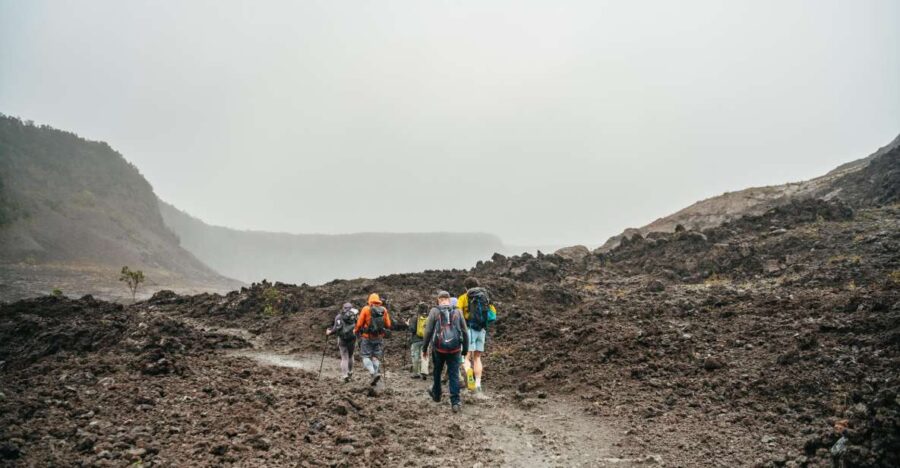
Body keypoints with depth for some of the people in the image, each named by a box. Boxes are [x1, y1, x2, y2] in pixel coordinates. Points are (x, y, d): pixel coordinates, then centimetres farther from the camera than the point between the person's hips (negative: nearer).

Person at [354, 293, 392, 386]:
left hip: (367, 337, -3)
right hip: (379, 338, 3)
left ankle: (374, 372, -18)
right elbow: (388, 325, 2)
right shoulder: (384, 310, 1)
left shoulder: (366, 309, -8)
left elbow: (359, 323, -7)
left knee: (366, 356, 3)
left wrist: (356, 331, 13)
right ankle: (377, 373, 4)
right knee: (376, 357, 12)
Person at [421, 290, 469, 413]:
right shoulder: (457, 312, 6)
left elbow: (428, 331, -4)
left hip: (438, 348, -1)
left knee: (437, 372, 21)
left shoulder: (434, 311, -1)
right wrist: (465, 349, 15)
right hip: (455, 349, 1)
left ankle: (436, 394, 39)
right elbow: (465, 332, 6)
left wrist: (424, 348, 5)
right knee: (454, 375, 2)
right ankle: (455, 402, -6)